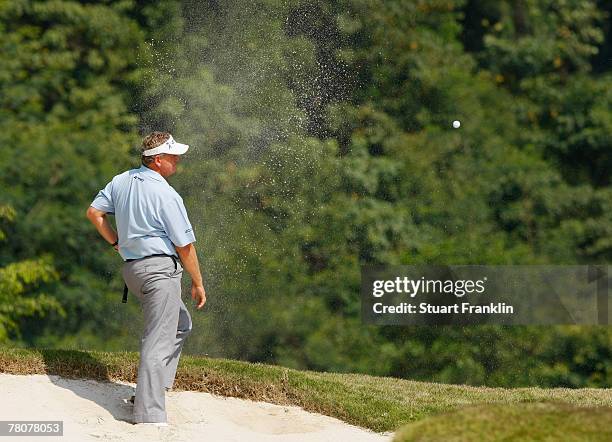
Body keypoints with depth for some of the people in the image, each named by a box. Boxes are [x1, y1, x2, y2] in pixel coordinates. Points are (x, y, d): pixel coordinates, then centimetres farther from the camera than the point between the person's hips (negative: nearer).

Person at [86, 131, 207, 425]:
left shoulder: (121, 182, 8)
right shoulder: (167, 195, -14)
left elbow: (94, 212, 16)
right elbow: (184, 246, -9)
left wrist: (116, 241, 22)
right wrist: (197, 283, 1)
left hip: (131, 267, 9)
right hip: (161, 268, -9)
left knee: (180, 324, 25)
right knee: (159, 341, -10)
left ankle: (153, 388, 20)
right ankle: (149, 415, -16)